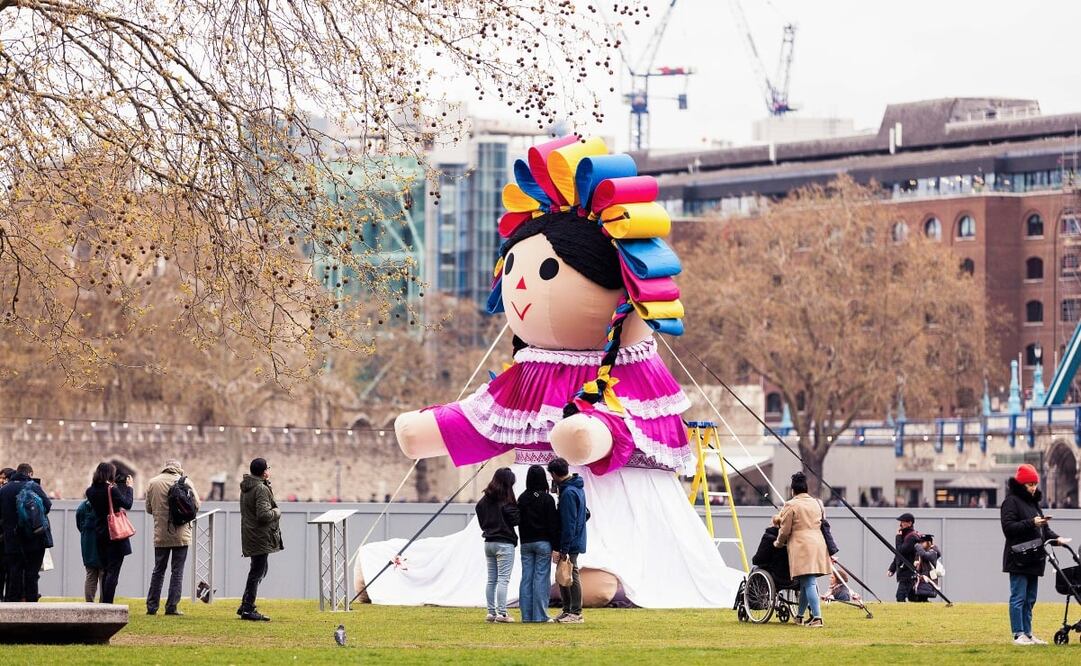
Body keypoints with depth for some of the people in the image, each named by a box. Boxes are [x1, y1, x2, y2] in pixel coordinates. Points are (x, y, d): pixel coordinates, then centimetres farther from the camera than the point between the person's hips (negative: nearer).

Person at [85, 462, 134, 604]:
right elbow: (127, 504, -9)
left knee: (106, 570, 16)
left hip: (100, 534, 6)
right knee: (113, 571, -4)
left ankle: (104, 602, 17)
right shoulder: (112, 490, -16)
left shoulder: (91, 491, 2)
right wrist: (129, 487, 5)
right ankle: (107, 604, -8)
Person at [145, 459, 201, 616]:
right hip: (181, 534, -2)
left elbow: (149, 508, 6)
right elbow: (196, 504, -5)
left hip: (160, 534, 2)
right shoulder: (184, 481, -5)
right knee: (177, 571, 3)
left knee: (158, 570, 12)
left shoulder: (152, 483, 3)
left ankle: (152, 607, 10)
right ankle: (172, 607, -1)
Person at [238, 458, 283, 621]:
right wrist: (276, 512, -7)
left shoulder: (246, 488, 13)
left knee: (259, 570, 20)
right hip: (260, 538, -10)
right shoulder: (261, 489, -18)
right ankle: (248, 609, -3)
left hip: (249, 535, 10)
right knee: (257, 572, -5)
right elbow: (264, 515, -25)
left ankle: (245, 606, 22)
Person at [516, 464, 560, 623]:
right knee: (541, 578, -3)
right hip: (543, 543, -4)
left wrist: (523, 540, 16)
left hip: (526, 543, 4)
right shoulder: (547, 499, -9)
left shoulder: (522, 498, 4)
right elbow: (553, 525, -8)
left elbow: (519, 522, 8)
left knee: (526, 578, 5)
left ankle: (526, 615, 6)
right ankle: (539, 615, -5)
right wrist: (555, 548, -6)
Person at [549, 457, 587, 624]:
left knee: (571, 576, -5)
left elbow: (568, 524, -21)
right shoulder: (578, 488, 12)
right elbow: (585, 513, 21)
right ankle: (567, 610, 20)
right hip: (577, 539, 10)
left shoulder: (568, 493, -19)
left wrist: (564, 550, -20)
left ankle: (576, 614, -1)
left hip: (571, 543, -10)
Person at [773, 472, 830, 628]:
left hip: (801, 546, -7)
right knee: (806, 584, 16)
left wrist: (778, 543, 17)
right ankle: (799, 615, 26)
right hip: (818, 544, 7)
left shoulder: (790, 506, -4)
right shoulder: (817, 504, 17)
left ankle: (817, 617, -21)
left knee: (808, 584, -11)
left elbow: (785, 530, -2)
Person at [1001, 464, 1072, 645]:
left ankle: (1028, 634, 15)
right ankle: (1018, 635, -6)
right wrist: (1031, 523, -23)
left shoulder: (1033, 502, 20)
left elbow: (1042, 528, 22)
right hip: (1018, 560, -9)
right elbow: (1008, 527, -16)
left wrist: (1055, 538, 4)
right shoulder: (1011, 501, -6)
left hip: (1034, 559, 9)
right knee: (1018, 598, -6)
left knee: (1030, 599, 11)